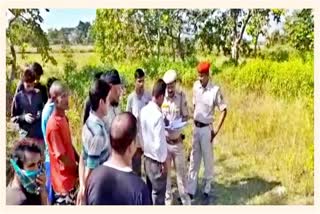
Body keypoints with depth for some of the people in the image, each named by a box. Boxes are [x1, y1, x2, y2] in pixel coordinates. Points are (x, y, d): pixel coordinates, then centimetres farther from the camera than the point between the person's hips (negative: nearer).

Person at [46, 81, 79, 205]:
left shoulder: (64, 118, 3)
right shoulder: (53, 125, -25)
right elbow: (61, 156, -21)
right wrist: (78, 169, -9)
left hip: (71, 177, 8)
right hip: (63, 180, -8)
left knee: (72, 203, 20)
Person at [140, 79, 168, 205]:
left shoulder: (144, 110, -2)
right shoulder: (158, 115, -25)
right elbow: (159, 142, -23)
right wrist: (163, 161, -12)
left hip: (147, 156, 7)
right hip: (156, 160, -7)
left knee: (149, 190, 21)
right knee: (158, 193, 8)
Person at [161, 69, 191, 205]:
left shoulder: (181, 96, -6)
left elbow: (186, 116, 1)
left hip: (177, 140, 1)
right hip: (164, 140, 0)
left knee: (181, 170, 12)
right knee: (165, 171, 11)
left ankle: (185, 198, 28)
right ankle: (167, 197, 28)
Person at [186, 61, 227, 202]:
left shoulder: (215, 90, -16)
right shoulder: (195, 86, 2)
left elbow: (224, 110, -11)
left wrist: (217, 130, -11)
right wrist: (193, 122, 12)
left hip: (206, 128, -5)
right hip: (196, 127, 5)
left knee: (208, 160, 7)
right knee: (194, 159, 10)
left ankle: (207, 189, 23)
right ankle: (190, 191, 19)